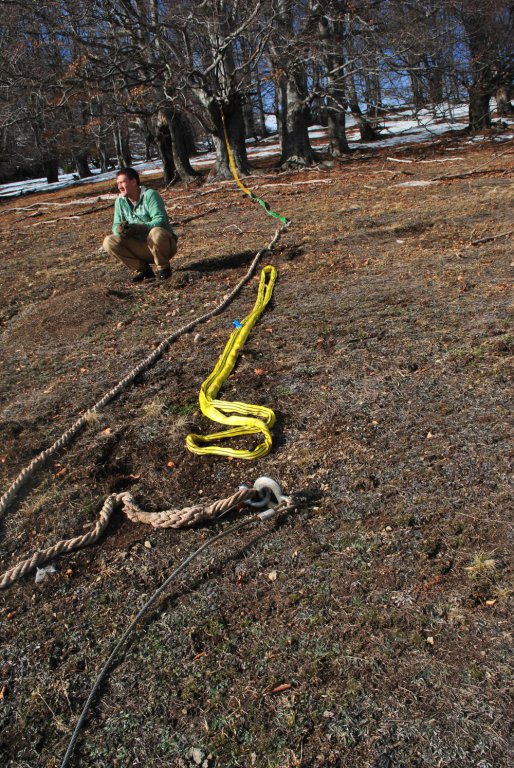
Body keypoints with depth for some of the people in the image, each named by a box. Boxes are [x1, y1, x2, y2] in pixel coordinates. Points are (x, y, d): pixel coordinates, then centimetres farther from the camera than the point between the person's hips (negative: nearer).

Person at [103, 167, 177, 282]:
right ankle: (142, 268, -2)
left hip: (164, 244, -5)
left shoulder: (149, 195, -14)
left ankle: (163, 267, -11)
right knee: (109, 242, -11)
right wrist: (120, 229, -24)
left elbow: (160, 221, -25)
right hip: (142, 248, 5)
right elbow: (115, 226, 2)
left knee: (156, 233, -38)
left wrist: (138, 228, -38)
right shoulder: (120, 201, 3)